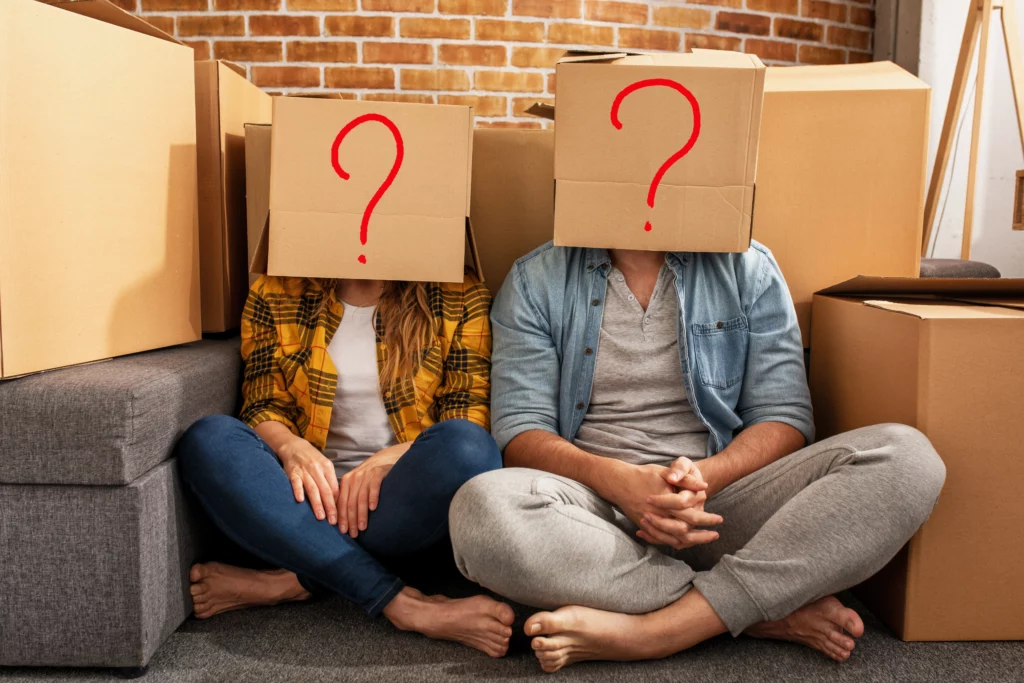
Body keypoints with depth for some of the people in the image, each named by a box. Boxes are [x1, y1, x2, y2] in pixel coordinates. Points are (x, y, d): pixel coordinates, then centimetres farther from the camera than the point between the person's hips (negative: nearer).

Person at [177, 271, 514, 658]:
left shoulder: (460, 299, 4)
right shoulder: (274, 296, 10)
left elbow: (470, 418, -3)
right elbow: (264, 407, 4)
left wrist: (391, 458, -21)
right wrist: (291, 446, -19)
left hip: (412, 501, -1)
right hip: (314, 498, 2)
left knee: (465, 444, -32)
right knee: (209, 439, -25)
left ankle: (294, 581, -23)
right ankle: (400, 602, -33)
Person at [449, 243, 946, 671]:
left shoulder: (747, 268, 9)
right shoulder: (537, 279, 7)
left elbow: (784, 417, 3)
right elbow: (518, 429, -1)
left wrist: (705, 475, -18)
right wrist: (618, 479, -21)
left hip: (718, 495, 1)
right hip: (598, 504, 0)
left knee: (906, 456, -22)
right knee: (484, 506, -34)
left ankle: (646, 631, -28)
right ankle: (775, 608, -21)